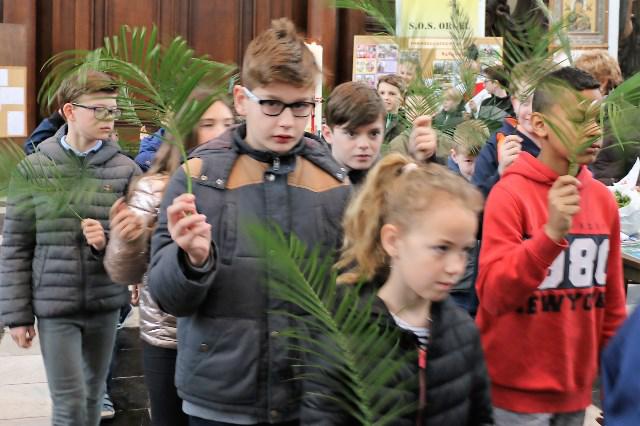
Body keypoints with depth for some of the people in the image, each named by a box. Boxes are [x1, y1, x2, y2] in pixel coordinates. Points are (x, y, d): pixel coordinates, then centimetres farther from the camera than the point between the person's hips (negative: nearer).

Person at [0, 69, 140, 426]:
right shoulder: (35, 169, -3)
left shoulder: (125, 170, -1)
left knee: (93, 395, 15)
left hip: (106, 303, 2)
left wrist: (108, 242, -21)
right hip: (54, 305, -2)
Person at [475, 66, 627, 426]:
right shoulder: (510, 193, -13)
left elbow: (611, 299, 10)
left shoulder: (603, 198, 3)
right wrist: (551, 232, -30)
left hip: (577, 389, 5)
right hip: (517, 392, -5)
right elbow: (492, 295, -19)